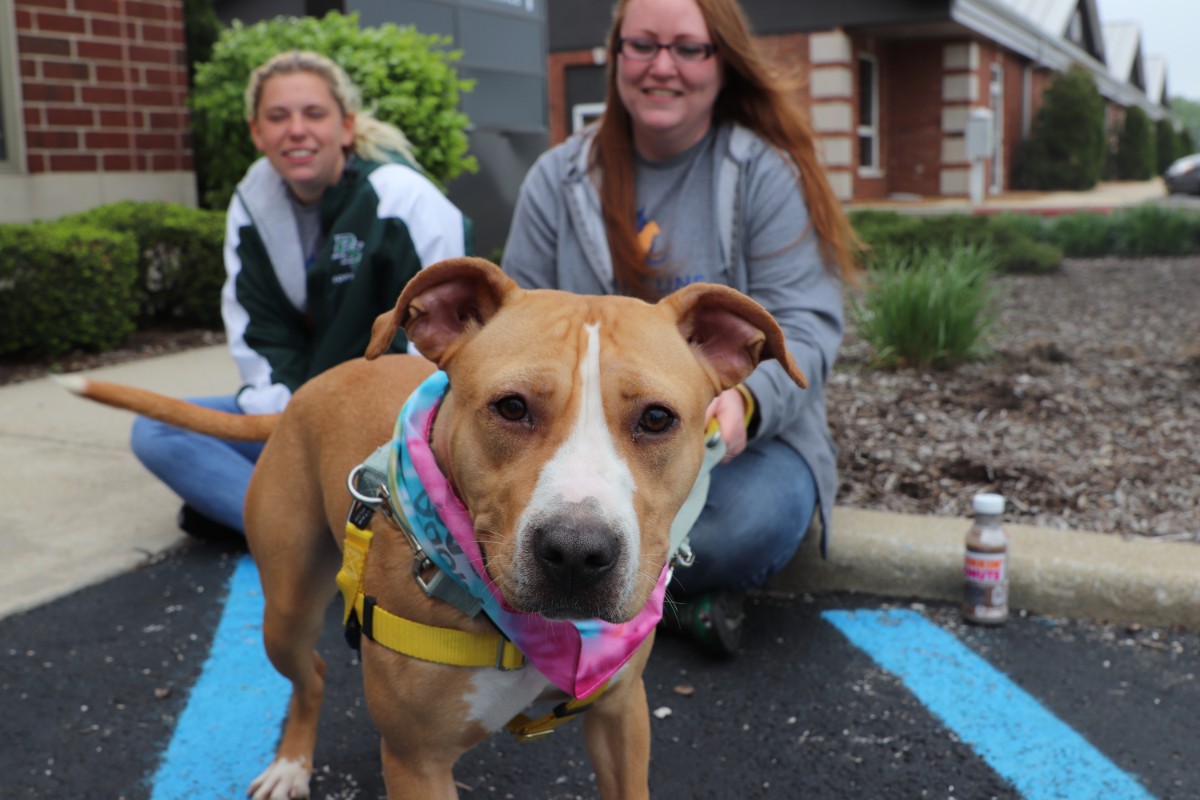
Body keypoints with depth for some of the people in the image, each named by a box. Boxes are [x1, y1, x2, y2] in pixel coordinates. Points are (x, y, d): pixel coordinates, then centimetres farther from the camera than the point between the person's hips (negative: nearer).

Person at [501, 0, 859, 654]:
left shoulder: (770, 174, -3)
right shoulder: (558, 178, 6)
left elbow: (804, 324, -11)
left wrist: (746, 401, -33)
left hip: (742, 433, -1)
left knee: (754, 520, -35)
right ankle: (681, 592, -8)